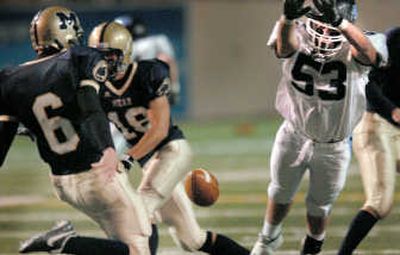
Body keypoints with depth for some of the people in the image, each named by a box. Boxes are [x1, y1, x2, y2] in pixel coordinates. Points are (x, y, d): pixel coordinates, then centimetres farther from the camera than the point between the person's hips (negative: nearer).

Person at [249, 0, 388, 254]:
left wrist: (339, 21, -71)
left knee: (319, 206, 19)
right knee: (281, 193, 23)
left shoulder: (352, 50, -27)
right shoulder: (299, 38, -23)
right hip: (294, 136, 1)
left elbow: (368, 53, -51)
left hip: (334, 147, -1)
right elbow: (285, 45, -47)